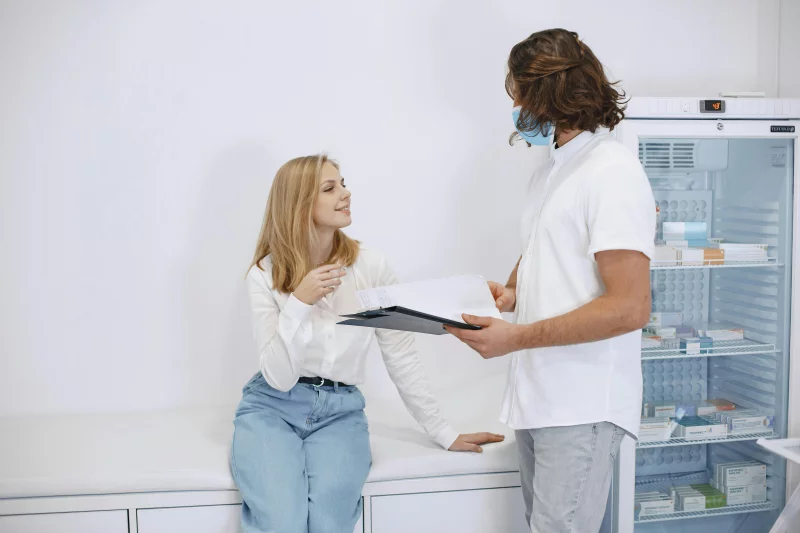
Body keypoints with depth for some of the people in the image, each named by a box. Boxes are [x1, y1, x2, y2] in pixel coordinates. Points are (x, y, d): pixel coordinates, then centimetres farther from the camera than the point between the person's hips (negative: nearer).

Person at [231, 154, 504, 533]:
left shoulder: (370, 267, -4)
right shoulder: (265, 275, -6)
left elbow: (401, 357, 2)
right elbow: (279, 377, -12)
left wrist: (443, 433, 3)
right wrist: (299, 302, -23)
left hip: (340, 412, 1)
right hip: (272, 407, -1)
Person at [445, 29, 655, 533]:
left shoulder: (613, 173, -13)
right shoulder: (552, 169, 16)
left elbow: (629, 308, -19)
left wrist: (518, 338, -18)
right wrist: (512, 292, 4)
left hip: (582, 406, -8)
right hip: (538, 393, 9)